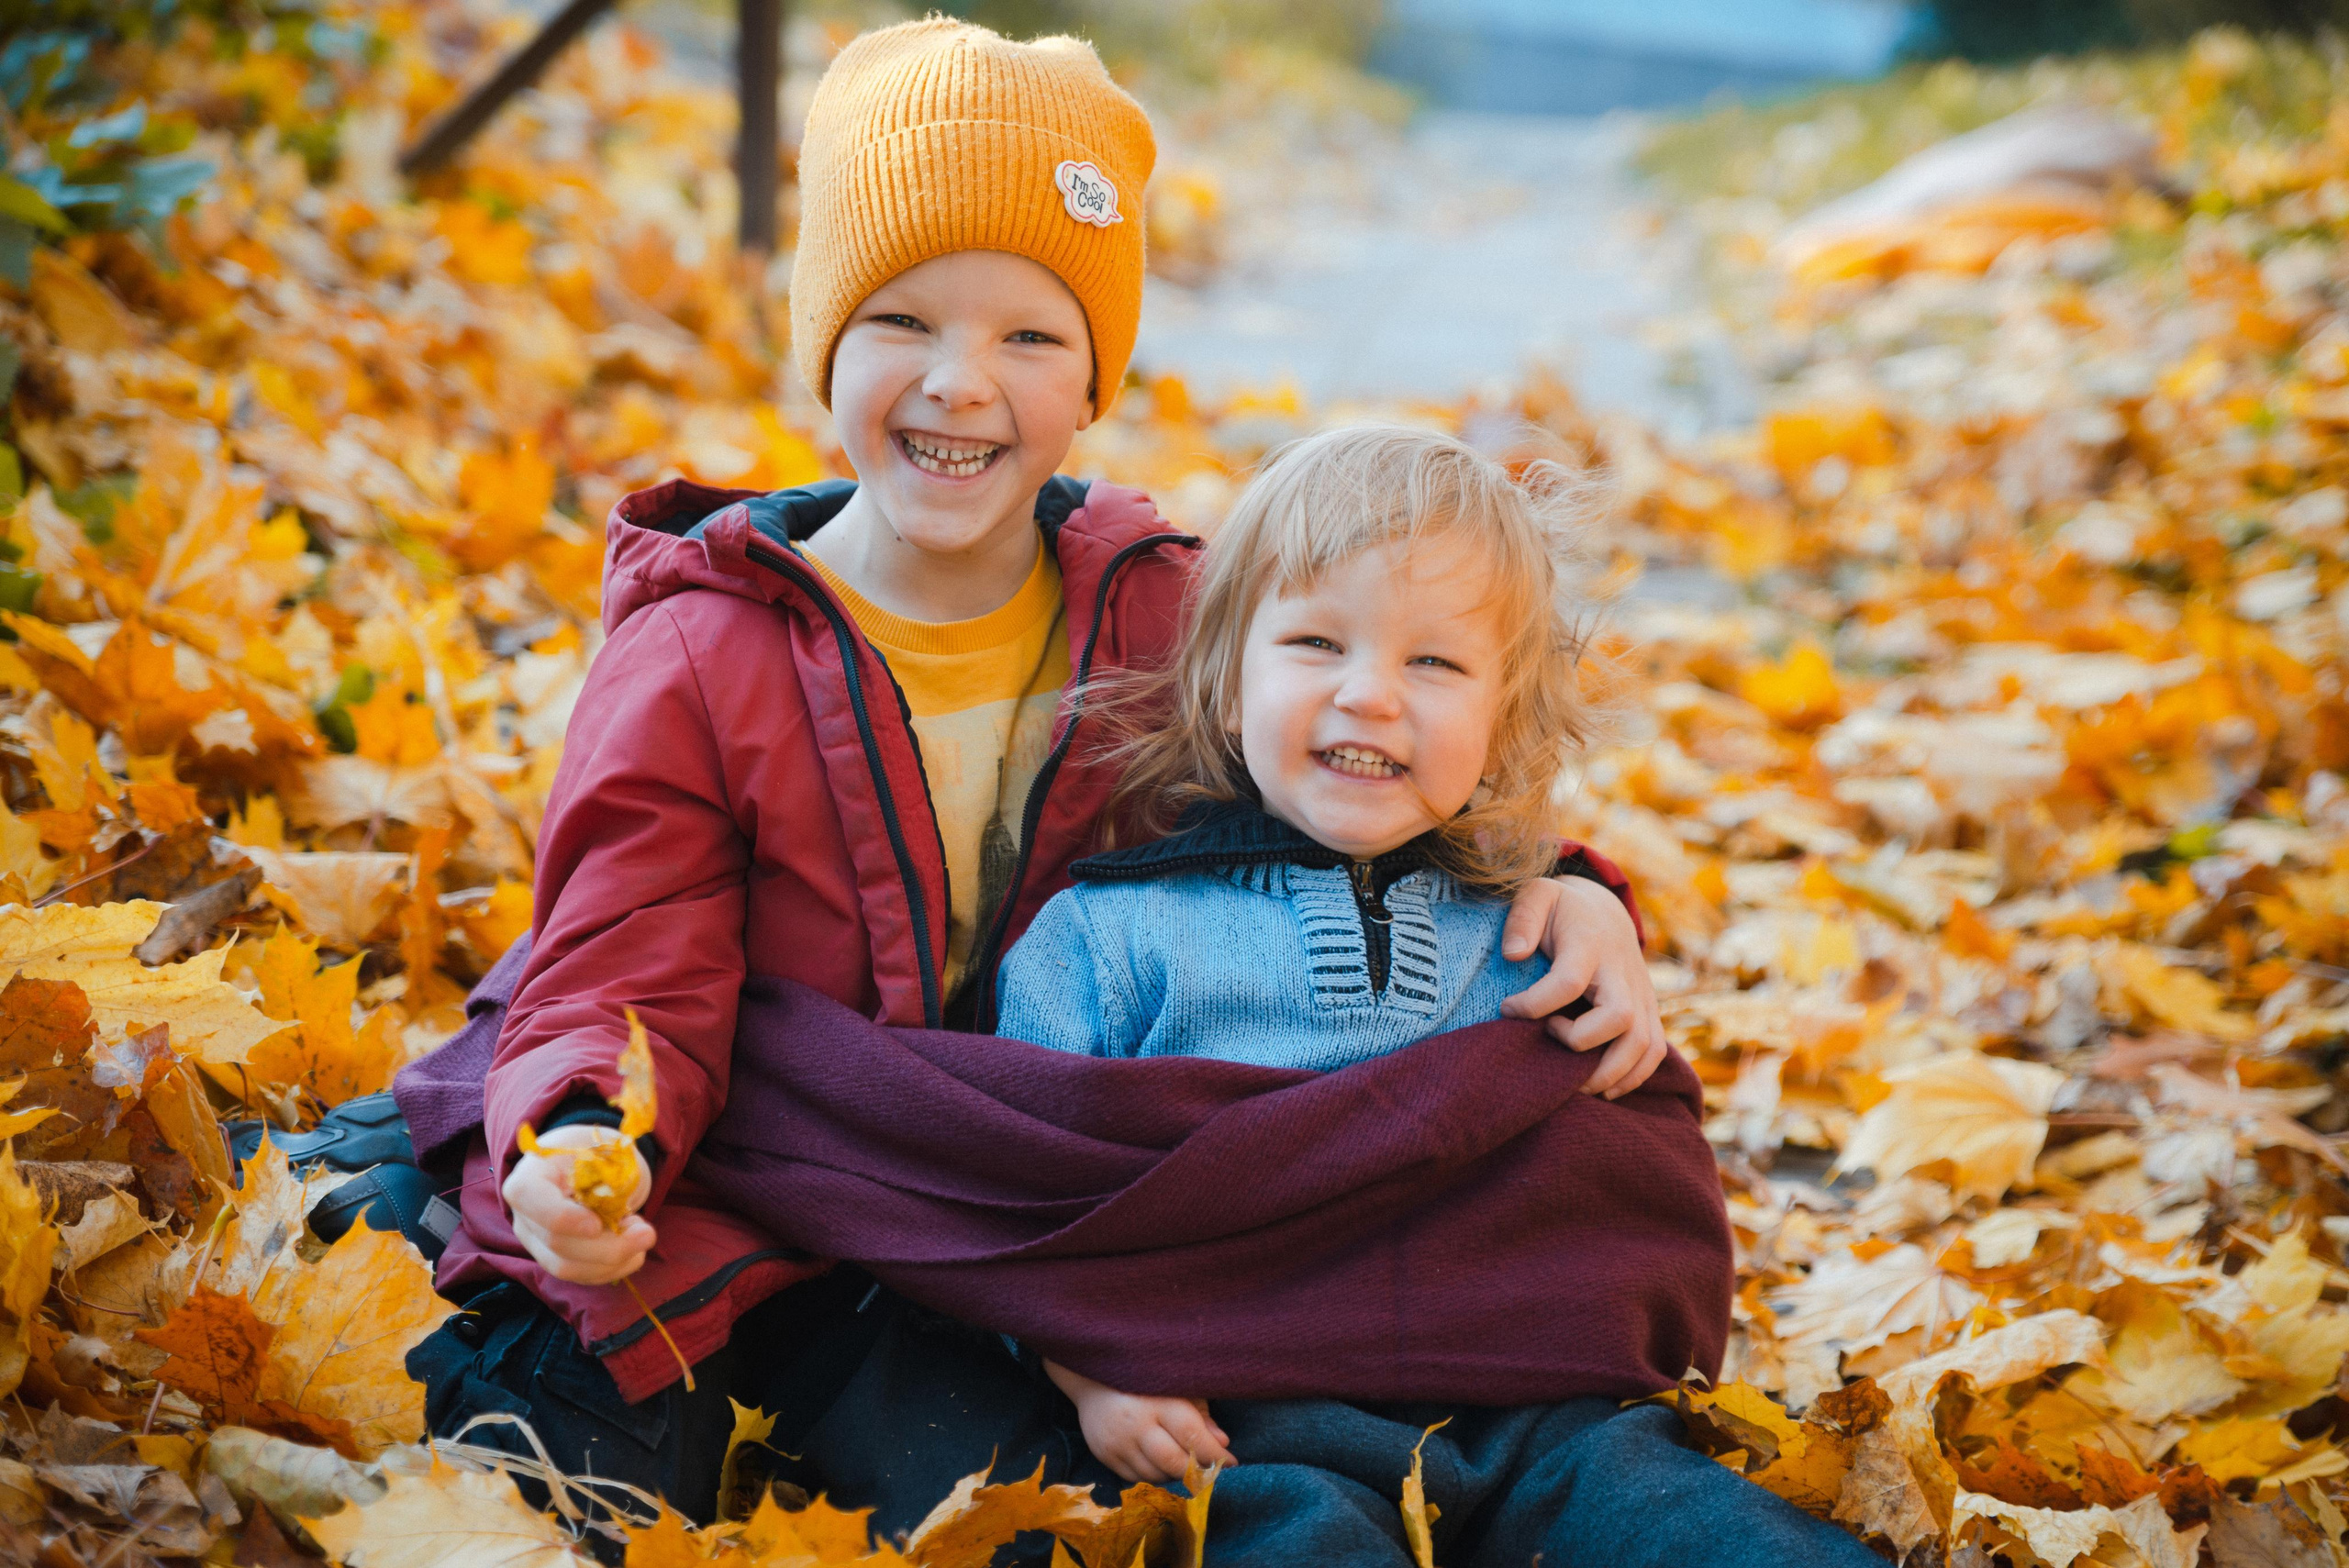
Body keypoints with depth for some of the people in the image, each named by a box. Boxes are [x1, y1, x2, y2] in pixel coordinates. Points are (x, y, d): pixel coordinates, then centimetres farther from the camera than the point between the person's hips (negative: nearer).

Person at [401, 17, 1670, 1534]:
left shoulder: (1158, 615, 0)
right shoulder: (699, 661, -10)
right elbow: (624, 983, -13)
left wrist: (1564, 891, -13)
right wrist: (584, 1143, -36)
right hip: (727, 1233, -3)